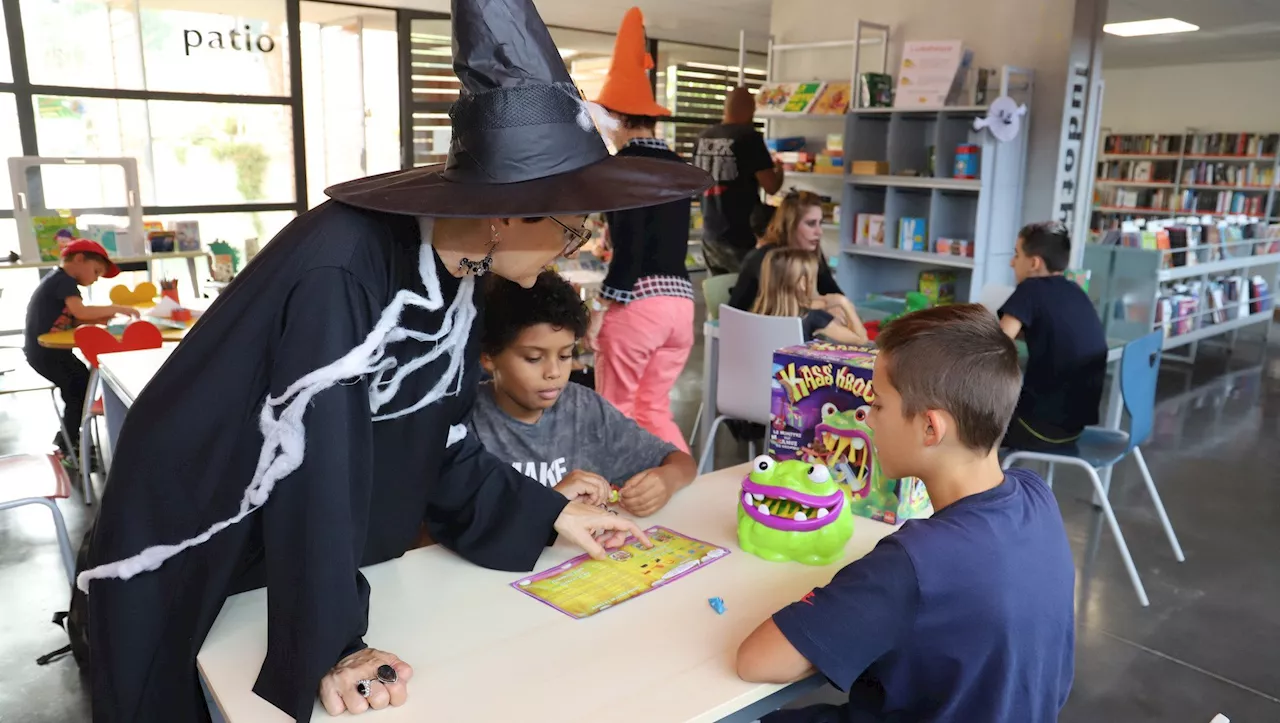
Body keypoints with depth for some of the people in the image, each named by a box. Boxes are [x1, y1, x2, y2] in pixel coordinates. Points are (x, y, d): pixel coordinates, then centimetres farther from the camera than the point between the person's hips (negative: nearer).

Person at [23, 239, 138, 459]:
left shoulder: (57, 280, 15)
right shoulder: (64, 280, -16)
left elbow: (71, 319, 11)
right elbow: (80, 311, -32)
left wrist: (99, 319, -3)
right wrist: (116, 308, -24)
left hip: (47, 349, 10)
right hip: (46, 351, -10)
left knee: (84, 382, 16)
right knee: (81, 389, -3)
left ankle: (67, 438, 24)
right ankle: (67, 445, 6)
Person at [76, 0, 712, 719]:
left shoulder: (457, 276, -7)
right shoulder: (341, 272, -33)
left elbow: (440, 448, 2)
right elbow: (311, 465, -31)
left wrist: (552, 514, 1)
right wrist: (328, 647, -25)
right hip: (189, 561, -7)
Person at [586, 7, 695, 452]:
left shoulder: (626, 162, -9)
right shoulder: (677, 164, 13)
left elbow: (628, 247, -17)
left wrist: (599, 309, -11)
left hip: (638, 301, -7)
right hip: (680, 299, 7)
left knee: (616, 414, 9)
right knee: (654, 411, 17)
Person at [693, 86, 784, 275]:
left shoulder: (704, 138, 6)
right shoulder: (749, 137, -12)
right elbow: (771, 187, -14)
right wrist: (779, 168, 8)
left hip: (711, 235, 6)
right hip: (741, 237, -6)